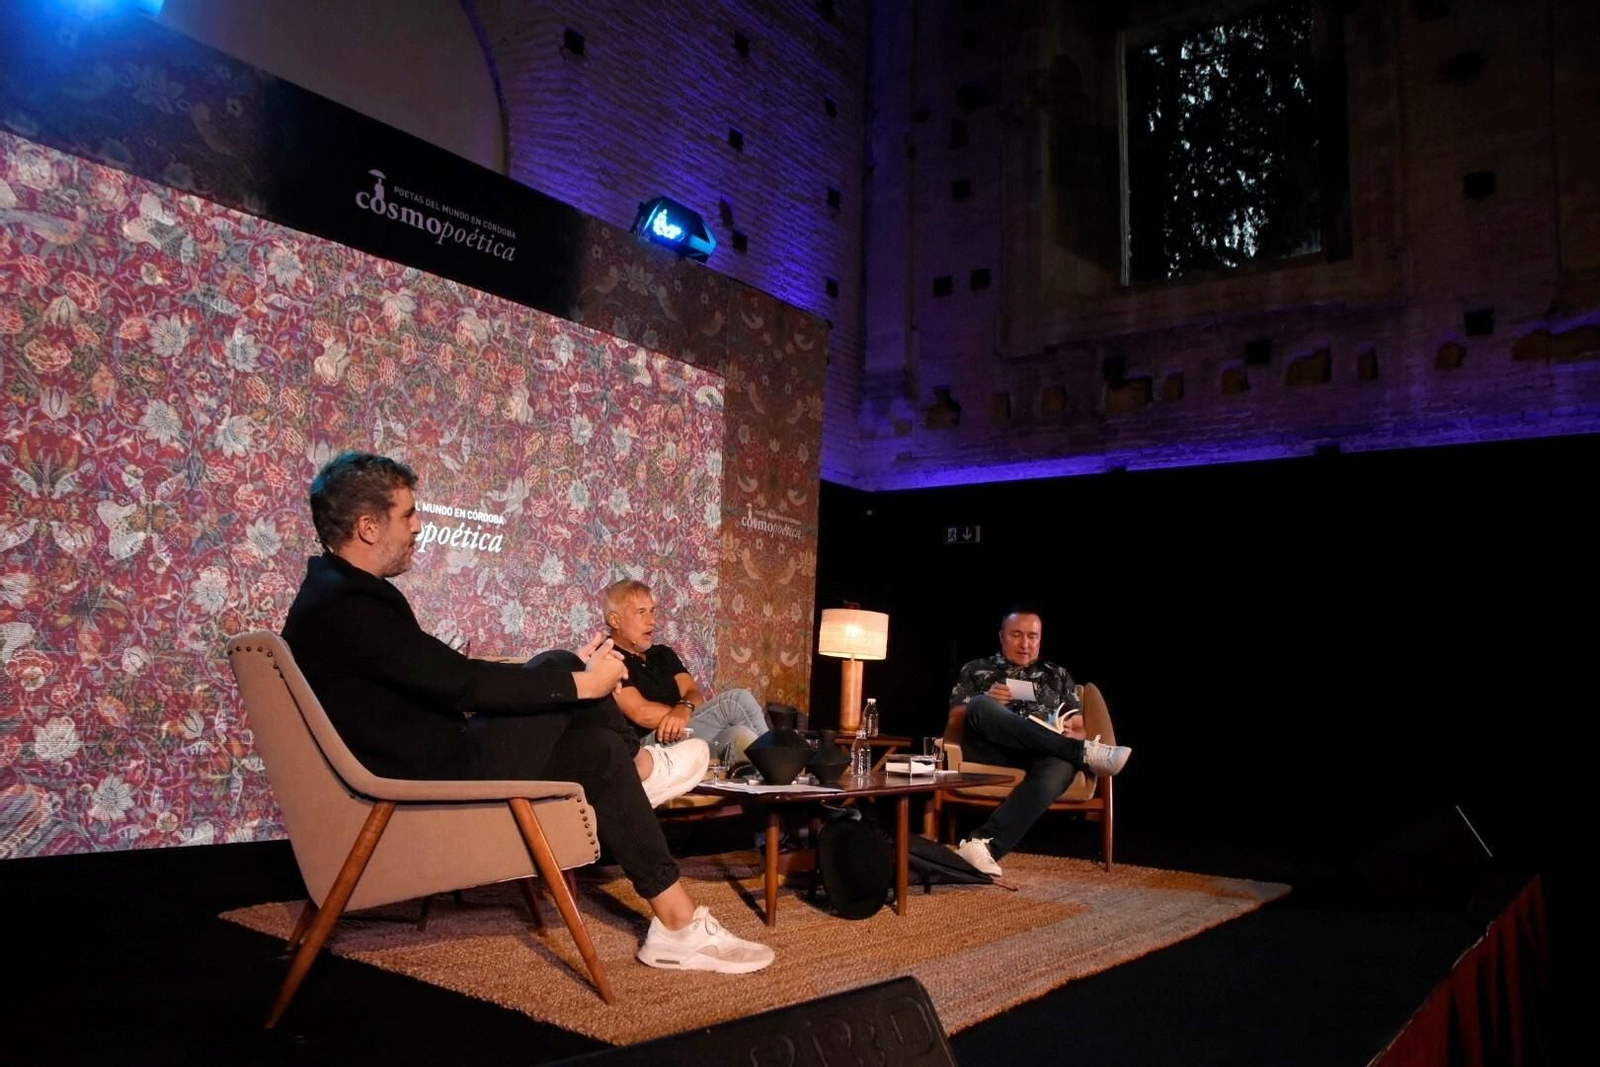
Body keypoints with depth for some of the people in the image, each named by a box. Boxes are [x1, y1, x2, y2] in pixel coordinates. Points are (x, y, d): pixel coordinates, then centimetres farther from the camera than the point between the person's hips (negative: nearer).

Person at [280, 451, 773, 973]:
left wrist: (569, 676, 7)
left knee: (600, 748, 3)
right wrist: (579, 682, -13)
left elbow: (449, 683, 12)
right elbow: (464, 682, -24)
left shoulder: (342, 592, 12)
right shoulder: (345, 603, -21)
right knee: (559, 670, -12)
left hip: (427, 763, 10)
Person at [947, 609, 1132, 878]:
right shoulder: (975, 670, 24)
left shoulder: (1057, 675, 29)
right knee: (982, 706, -35)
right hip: (992, 749, -1)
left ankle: (986, 843, -48)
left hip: (1045, 752, 1)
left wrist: (1075, 733, -3)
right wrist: (985, 704, -4)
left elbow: (1077, 725, 22)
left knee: (1061, 765, -39)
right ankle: (1084, 752, -37)